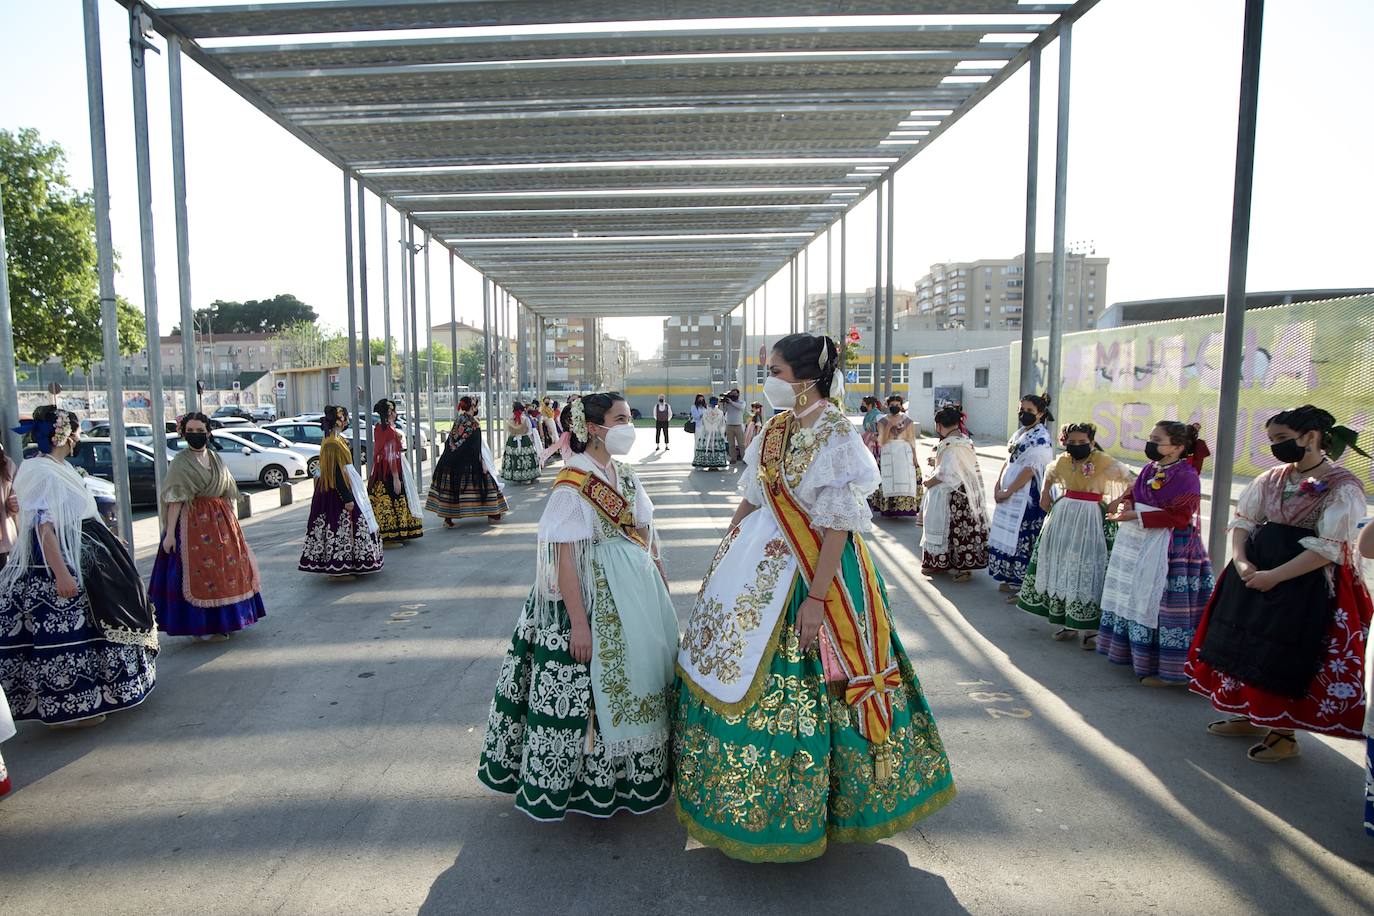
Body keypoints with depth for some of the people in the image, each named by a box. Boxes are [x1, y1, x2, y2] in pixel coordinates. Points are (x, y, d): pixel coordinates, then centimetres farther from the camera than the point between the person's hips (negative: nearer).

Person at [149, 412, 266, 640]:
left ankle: (222, 621, 22)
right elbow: (174, 499, -12)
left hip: (221, 520, 6)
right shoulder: (180, 462, -5)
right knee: (198, 572, -3)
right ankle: (199, 626, 9)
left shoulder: (216, 458, 11)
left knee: (227, 567, 8)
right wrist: (170, 532, -16)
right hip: (194, 522, -6)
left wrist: (232, 522, 12)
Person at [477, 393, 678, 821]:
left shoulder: (625, 474, 8)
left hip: (637, 592, 8)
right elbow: (564, 557, -19)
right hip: (594, 597, -8)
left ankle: (631, 771, 37)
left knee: (633, 680, 18)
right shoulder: (573, 483, -16)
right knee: (588, 686, 2)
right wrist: (579, 622, -22)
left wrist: (662, 585, 13)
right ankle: (585, 777, 23)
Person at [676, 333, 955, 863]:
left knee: (785, 688, 3)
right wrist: (722, 557, 13)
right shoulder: (775, 428, 7)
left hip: (809, 572, -8)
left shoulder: (834, 433, -16)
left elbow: (838, 526, -19)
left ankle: (788, 811, 27)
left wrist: (816, 598, -22)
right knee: (736, 670, 16)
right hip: (759, 565, 8)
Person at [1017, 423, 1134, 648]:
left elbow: (1133, 481, -7)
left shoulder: (1104, 462, -9)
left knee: (1088, 569, -4)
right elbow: (1049, 476, 27)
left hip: (1092, 520, -5)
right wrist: (1045, 494, 14)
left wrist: (1117, 502, -13)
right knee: (1060, 567, 9)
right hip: (1064, 517, 5)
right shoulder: (1062, 462, 6)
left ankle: (1089, 628, 6)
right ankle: (1067, 622, 22)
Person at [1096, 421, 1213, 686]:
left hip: (1170, 548, -8)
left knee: (1158, 604, -5)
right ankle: (1136, 652, 31)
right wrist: (1126, 506, -4)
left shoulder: (1186, 475, -14)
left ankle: (1170, 671, 8)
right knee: (1134, 599, 15)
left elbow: (1179, 516, -20)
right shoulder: (1150, 469, 10)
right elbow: (1133, 494, 19)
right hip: (1137, 544, 8)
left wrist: (1136, 517, -21)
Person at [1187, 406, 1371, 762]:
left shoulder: (1343, 487, -12)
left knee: (1284, 658, 1)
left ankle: (1283, 735, 20)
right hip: (1254, 575, 6)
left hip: (1307, 585, -6)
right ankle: (1249, 717, 31)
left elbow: (1329, 549, -17)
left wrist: (1273, 576, -19)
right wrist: (1241, 562, -10)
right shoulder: (1273, 478, 6)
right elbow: (1243, 519, 7)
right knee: (1246, 645, 13)